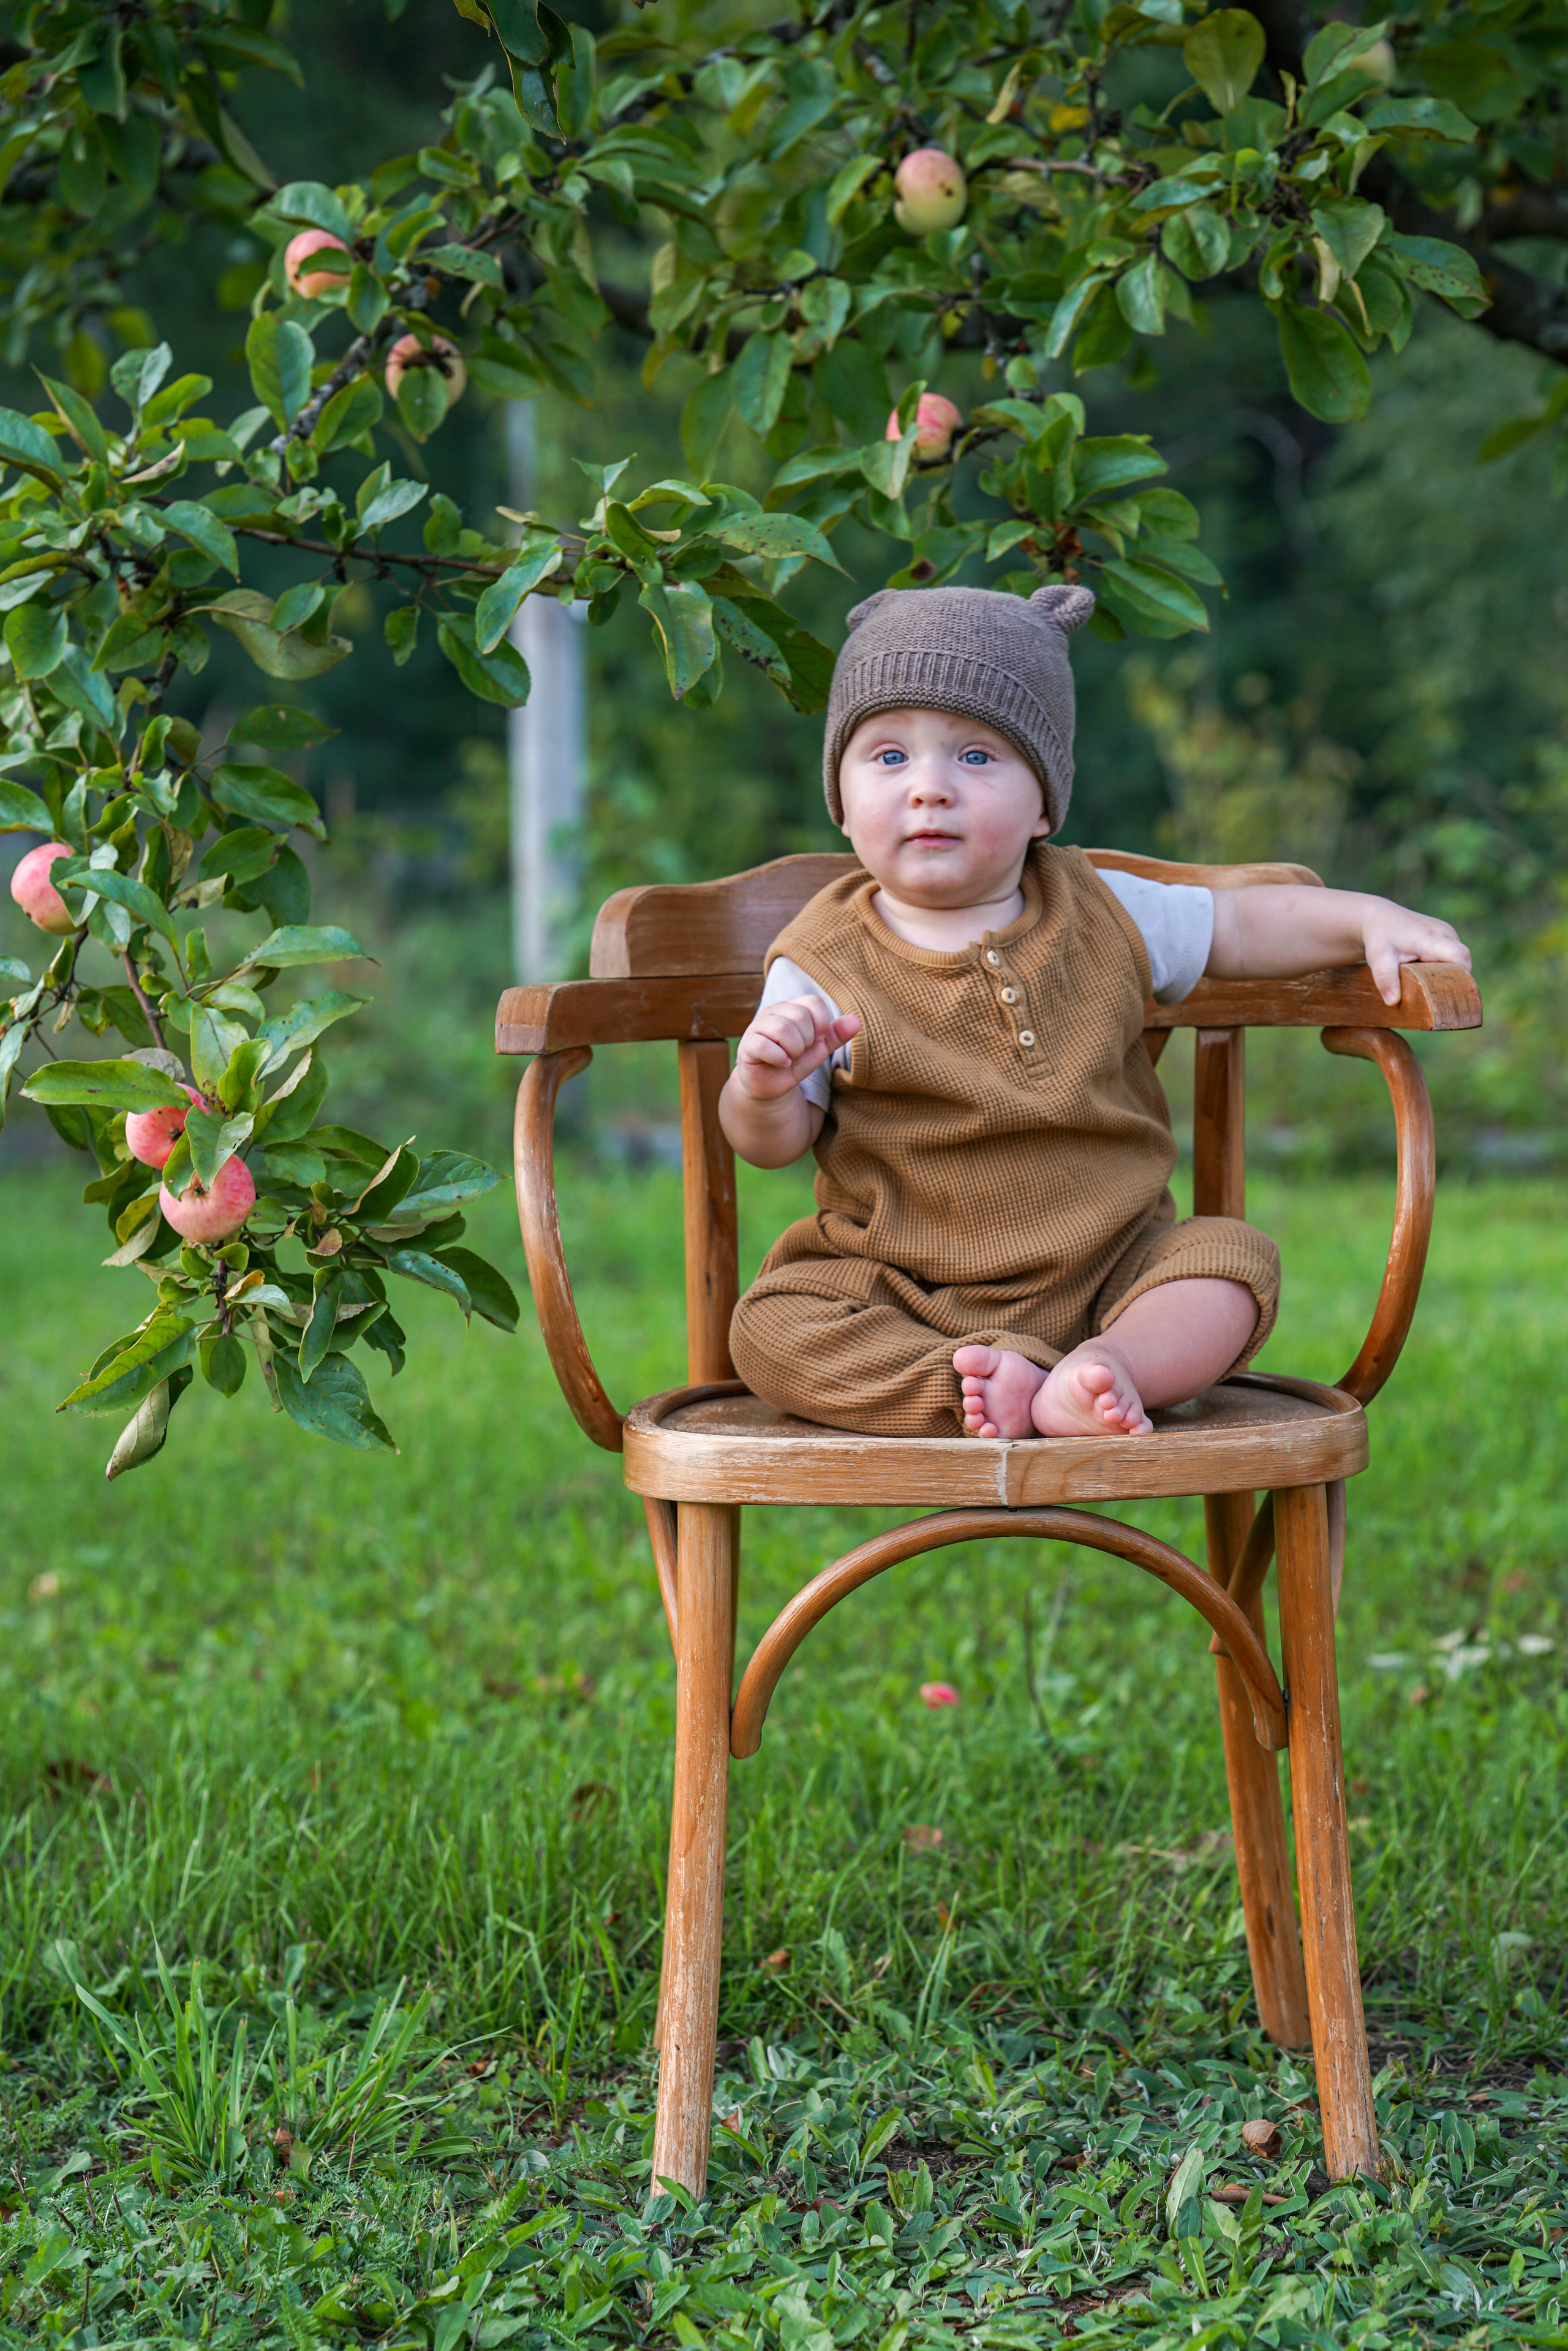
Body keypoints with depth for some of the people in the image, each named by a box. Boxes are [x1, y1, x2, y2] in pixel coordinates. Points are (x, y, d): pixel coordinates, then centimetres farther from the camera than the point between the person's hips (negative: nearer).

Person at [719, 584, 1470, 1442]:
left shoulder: (1097, 913, 3)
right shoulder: (825, 965, -5)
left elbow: (1235, 927, 17)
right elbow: (772, 1142, -3)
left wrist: (1369, 921, 5)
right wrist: (763, 1087, -26)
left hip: (1108, 1269, 2)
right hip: (905, 1295, -2)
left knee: (1235, 1260, -19)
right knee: (772, 1325, -25)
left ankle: (1098, 1371, -32)